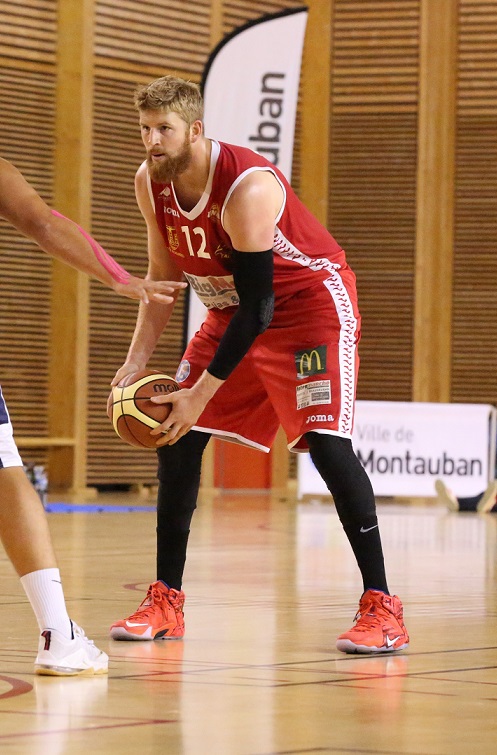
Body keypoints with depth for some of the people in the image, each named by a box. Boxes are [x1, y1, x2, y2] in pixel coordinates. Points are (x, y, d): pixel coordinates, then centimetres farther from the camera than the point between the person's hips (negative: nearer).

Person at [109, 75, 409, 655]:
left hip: (312, 302, -8)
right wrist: (135, 363, -4)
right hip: (233, 309, 8)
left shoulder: (246, 187, -31)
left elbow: (258, 307, -29)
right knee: (176, 439, 0)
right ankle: (165, 602, 9)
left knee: (326, 444, -21)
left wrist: (202, 393, -28)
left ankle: (380, 608, -17)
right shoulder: (150, 183, -8)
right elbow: (163, 276, 6)